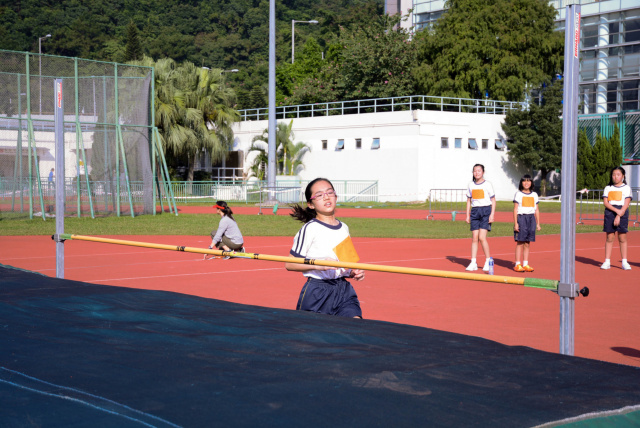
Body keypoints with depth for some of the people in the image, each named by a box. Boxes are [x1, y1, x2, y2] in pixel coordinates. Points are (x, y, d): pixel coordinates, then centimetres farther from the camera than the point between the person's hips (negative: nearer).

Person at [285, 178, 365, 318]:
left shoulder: (344, 228, 13)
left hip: (343, 290, 5)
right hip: (317, 293, -5)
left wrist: (352, 272, 4)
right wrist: (317, 265, -21)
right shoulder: (310, 229, -7)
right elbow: (290, 264, -10)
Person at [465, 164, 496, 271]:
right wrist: (467, 215, 11)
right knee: (474, 238, 0)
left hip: (486, 210, -4)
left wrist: (492, 214, -8)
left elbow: (493, 200, 1)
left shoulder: (487, 184, -1)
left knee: (482, 237, -13)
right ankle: (473, 263, 2)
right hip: (475, 211, 4)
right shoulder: (471, 185, 11)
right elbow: (469, 200, 17)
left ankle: (488, 261, 0)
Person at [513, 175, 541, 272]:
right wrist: (515, 223, -10)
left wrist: (538, 223, 11)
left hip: (531, 218, 4)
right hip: (521, 218, -4)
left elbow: (537, 210, 15)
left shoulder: (534, 195, 12)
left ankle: (525, 264, 10)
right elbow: (515, 209, -3)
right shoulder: (518, 194, 0)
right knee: (520, 242, -4)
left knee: (527, 243, 6)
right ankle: (517, 265, -1)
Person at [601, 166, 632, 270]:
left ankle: (624, 262, 4)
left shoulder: (626, 188, 5)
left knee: (622, 237, -2)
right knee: (609, 237, 1)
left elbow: (626, 204, -3)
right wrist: (616, 210, -14)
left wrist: (619, 216, -13)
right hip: (609, 212, 2)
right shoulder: (608, 188, 11)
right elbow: (606, 203, 1)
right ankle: (607, 262, 3)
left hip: (622, 213, -2)